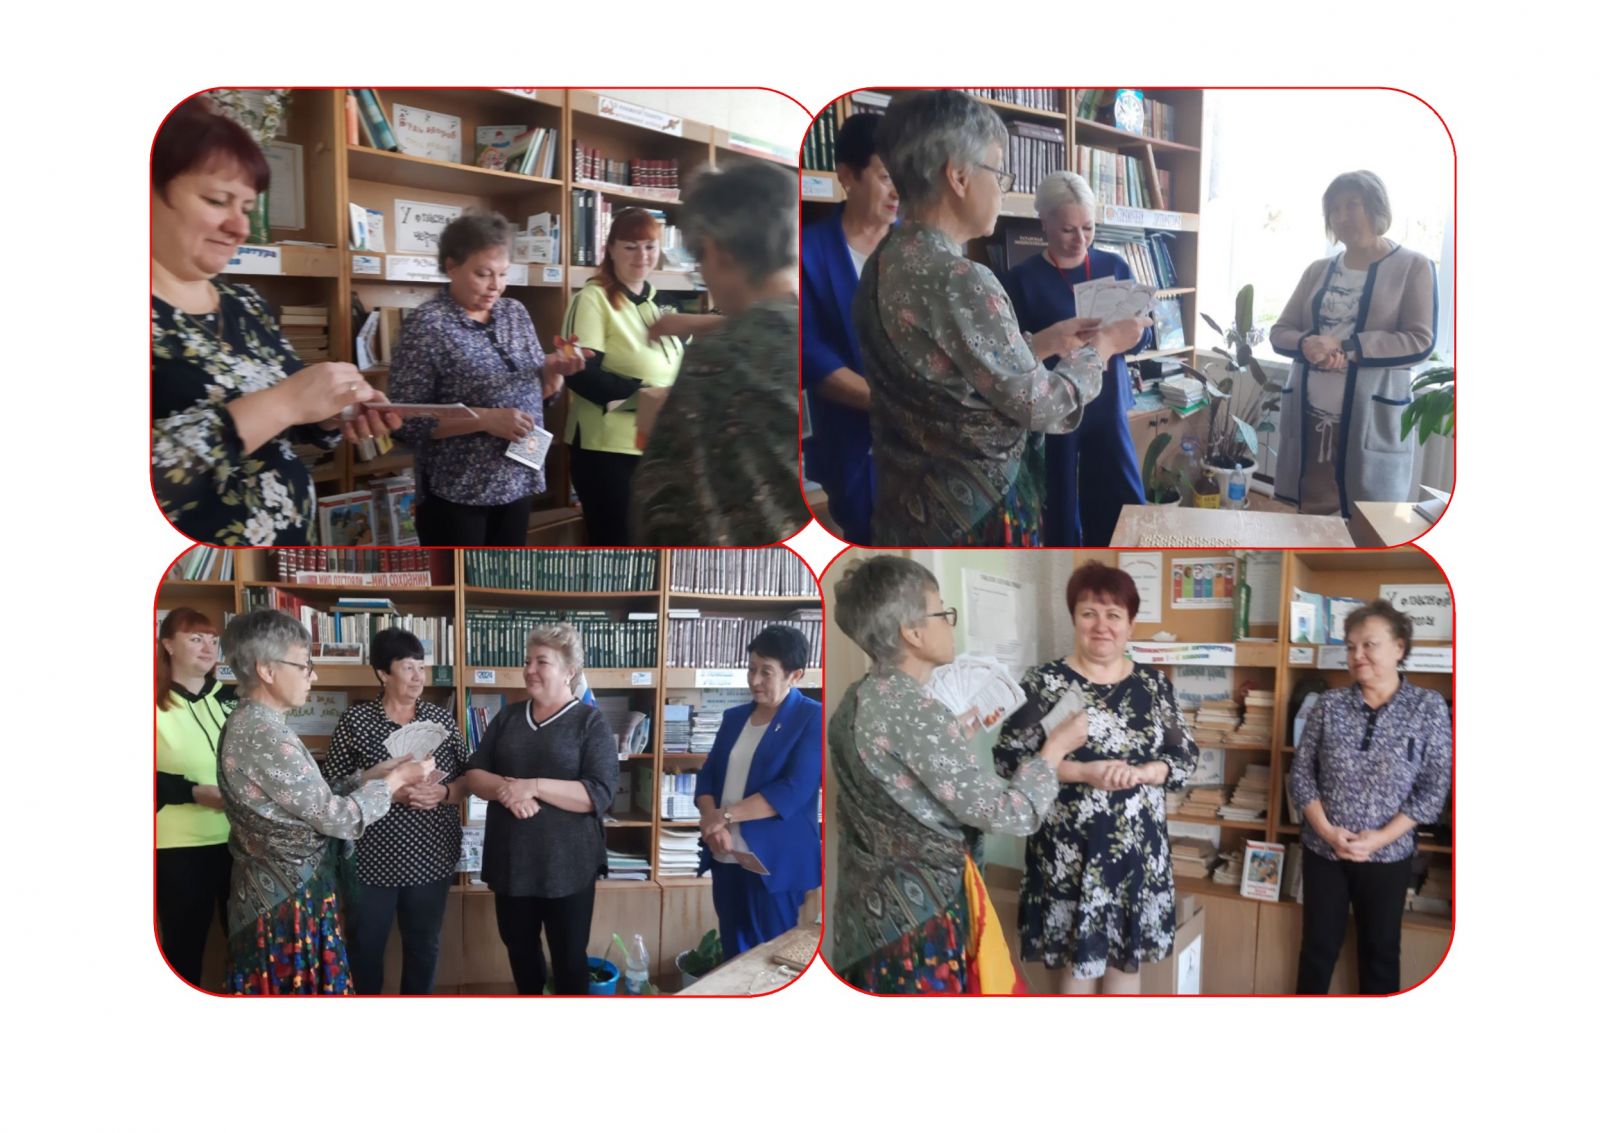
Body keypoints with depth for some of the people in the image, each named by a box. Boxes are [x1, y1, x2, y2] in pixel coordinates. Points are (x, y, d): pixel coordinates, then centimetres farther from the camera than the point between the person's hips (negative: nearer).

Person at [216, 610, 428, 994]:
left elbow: (313, 800, 11)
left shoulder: (249, 724, 9)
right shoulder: (265, 735, -22)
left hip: (276, 892, 10)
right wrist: (395, 780, -7)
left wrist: (371, 775, 7)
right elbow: (338, 817, -19)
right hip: (290, 900, -10)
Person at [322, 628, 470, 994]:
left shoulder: (442, 717, 3)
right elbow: (332, 788, -8)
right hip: (371, 861, -2)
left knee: (423, 947, 14)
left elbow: (466, 783, 6)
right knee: (364, 949, 9)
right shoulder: (355, 719, -4)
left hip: (431, 858, 3)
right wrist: (390, 791, -20)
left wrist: (441, 792, -16)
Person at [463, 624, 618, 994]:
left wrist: (534, 786, -24)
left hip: (566, 864, -5)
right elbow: (473, 774, 5)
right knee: (518, 945, 19)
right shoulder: (508, 716, 8)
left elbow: (599, 795, -16)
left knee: (569, 954, 7)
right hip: (511, 860, 5)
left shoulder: (590, 721, -7)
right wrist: (505, 789, -16)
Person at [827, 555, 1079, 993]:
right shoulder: (914, 710, -23)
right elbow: (1007, 813, -20)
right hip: (919, 913, -9)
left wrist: (957, 737, 16)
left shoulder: (856, 700, 5)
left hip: (869, 907, 9)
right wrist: (1054, 749, -6)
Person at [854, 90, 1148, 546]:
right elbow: (1039, 405, -16)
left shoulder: (885, 262, 3)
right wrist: (1102, 347, 0)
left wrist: (1046, 342, 13)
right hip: (973, 514, -8)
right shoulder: (960, 281, -24)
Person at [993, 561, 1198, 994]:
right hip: (1069, 850, -3)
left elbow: (1187, 757, 5)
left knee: (1127, 956, 13)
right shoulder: (1043, 682, -6)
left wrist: (1138, 773, -15)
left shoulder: (1154, 683, 4)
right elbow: (1008, 760, -10)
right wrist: (1084, 772, -20)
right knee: (1078, 960, 6)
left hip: (1138, 848, 3)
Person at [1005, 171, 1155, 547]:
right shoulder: (1024, 278, -4)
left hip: (1107, 406, 3)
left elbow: (1146, 337, 7)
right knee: (1059, 511, 2)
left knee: (1126, 506, 4)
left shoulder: (1115, 267, 6)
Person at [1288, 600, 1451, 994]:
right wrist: (1327, 830, -13)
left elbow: (1435, 788, -7)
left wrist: (1381, 838, -15)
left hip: (1387, 856, -1)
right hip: (1322, 851, 1)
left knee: (1380, 951, 13)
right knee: (1318, 947, 11)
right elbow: (1300, 773, 0)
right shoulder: (1330, 703, -2)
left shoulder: (1429, 707, -7)